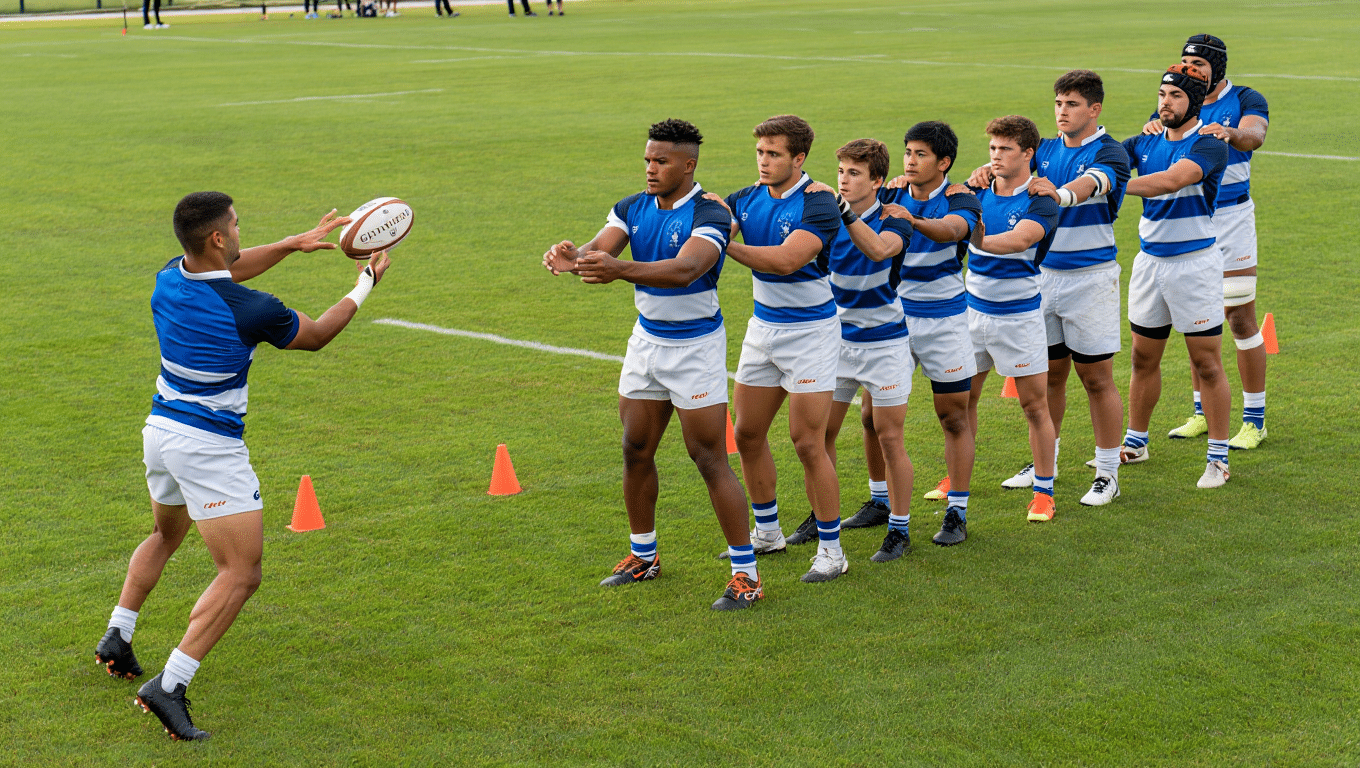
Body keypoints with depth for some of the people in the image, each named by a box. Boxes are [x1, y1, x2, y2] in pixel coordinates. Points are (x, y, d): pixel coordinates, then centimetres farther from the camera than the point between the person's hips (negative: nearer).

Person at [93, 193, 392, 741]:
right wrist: (364, 286, 13)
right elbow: (315, 336, 0)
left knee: (165, 537, 34)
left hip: (159, 429, 8)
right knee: (241, 574, -5)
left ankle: (117, 638, 35)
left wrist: (294, 243, 24)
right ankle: (169, 686, -15)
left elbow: (225, 272, 23)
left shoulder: (168, 279, -1)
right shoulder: (251, 311, -21)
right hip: (209, 449, -8)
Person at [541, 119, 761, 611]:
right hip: (647, 340, 7)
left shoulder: (708, 216, -19)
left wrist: (619, 269, -50)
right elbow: (600, 249, -12)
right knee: (636, 450, 12)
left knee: (710, 459, -6)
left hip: (696, 346, -7)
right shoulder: (632, 209, 2)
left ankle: (745, 575, 1)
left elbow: (686, 269, -36)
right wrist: (572, 258, -37)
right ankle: (643, 556, 29)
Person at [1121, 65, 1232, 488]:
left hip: (1195, 263, -6)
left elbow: (1172, 180, -30)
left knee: (1207, 363, -1)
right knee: (1143, 358, 14)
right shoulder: (1145, 143, 7)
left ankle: (1218, 457, 6)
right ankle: (1135, 443, 28)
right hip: (1149, 260, 6)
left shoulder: (1209, 145, -13)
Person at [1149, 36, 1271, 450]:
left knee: (1240, 319, -3)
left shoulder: (1245, 101, -6)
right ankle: (1203, 413, 21)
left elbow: (1255, 135, -28)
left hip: (1230, 218, -4)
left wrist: (1229, 133, -51)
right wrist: (1151, 129, -37)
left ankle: (1254, 420, 6)